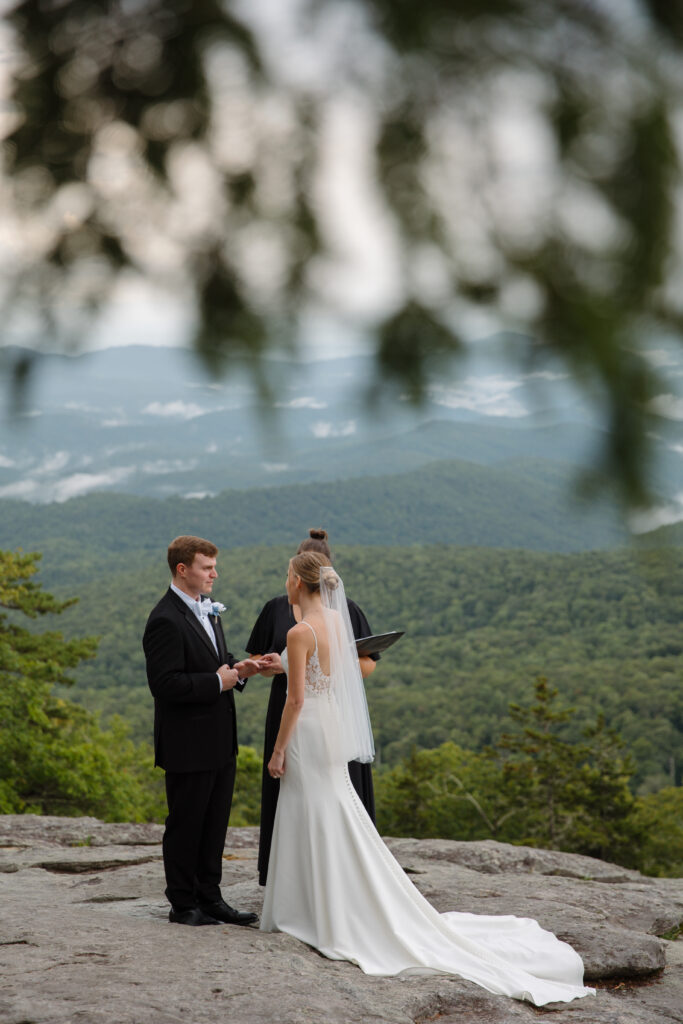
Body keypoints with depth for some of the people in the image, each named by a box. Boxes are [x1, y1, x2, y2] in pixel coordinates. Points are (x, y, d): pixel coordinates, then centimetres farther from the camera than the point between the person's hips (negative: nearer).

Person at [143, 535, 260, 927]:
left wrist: (237, 669, 1)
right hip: (188, 744, -9)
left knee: (215, 823, 14)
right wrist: (218, 682, -20)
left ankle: (210, 898, 24)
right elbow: (165, 684, -24)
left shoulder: (208, 610, 12)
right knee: (186, 824, 3)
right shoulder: (166, 620, -18)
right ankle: (183, 904, 15)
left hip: (221, 741, 9)